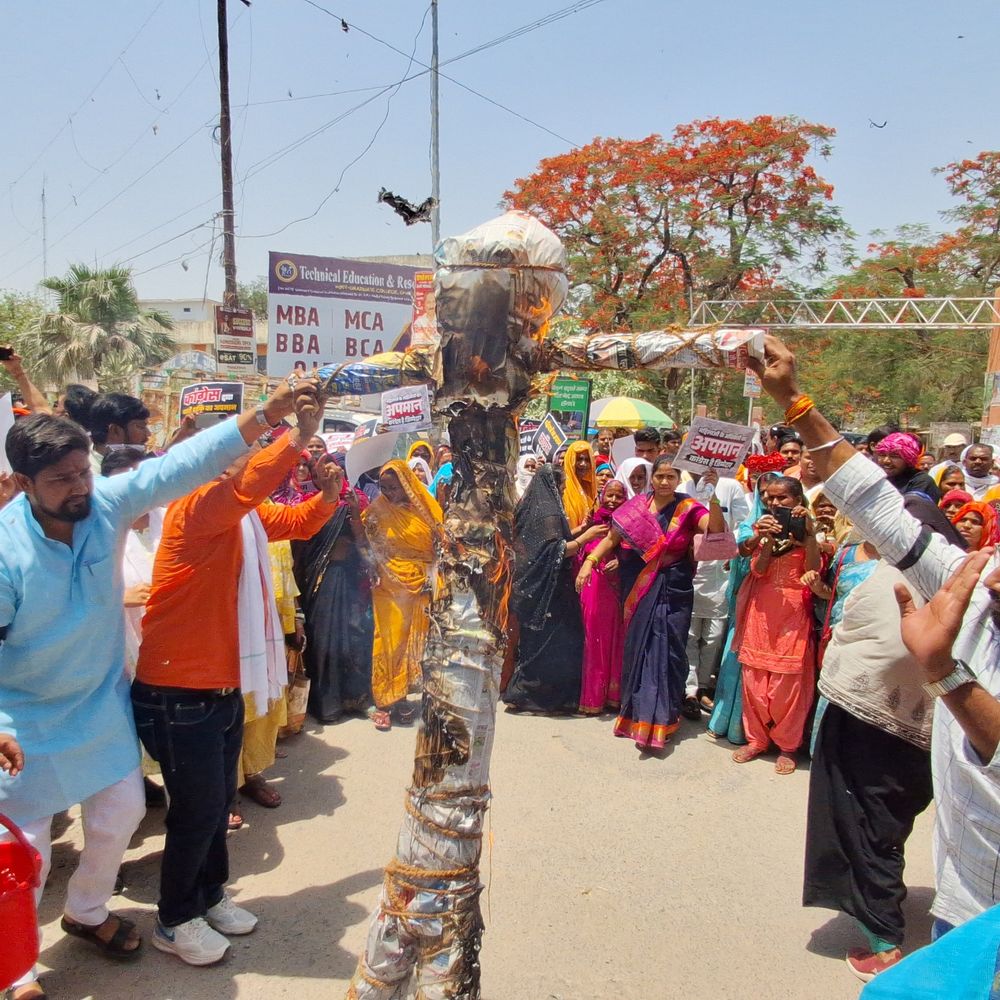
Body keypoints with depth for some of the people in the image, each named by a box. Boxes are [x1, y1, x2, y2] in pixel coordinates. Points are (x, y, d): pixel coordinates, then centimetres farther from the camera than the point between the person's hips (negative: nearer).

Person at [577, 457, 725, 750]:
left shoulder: (688, 509, -5)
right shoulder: (637, 506, 2)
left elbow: (716, 528, -20)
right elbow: (611, 538, 5)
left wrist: (713, 497, -34)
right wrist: (589, 562, -5)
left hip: (673, 592, -2)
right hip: (639, 590, 3)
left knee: (665, 651, -1)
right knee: (637, 647, 10)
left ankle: (659, 721, 9)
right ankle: (637, 712, 28)